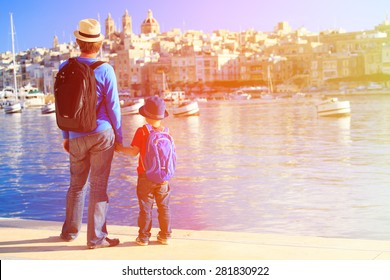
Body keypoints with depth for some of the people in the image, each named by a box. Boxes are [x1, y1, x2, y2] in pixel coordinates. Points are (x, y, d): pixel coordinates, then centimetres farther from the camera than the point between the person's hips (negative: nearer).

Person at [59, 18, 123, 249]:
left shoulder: (65, 68, -1)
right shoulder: (105, 70, -9)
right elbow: (113, 107, -6)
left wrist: (65, 136, 15)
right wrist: (119, 137, 5)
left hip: (77, 137, 3)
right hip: (102, 134, -3)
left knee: (77, 185, 17)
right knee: (99, 186, 1)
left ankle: (70, 231, 27)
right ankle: (96, 238, 5)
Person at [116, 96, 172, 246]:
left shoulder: (142, 131, -9)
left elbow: (134, 152, -10)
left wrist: (119, 148, 5)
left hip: (146, 177, -3)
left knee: (145, 208, 4)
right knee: (164, 207, 11)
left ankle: (144, 237, 8)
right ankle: (165, 235, 16)